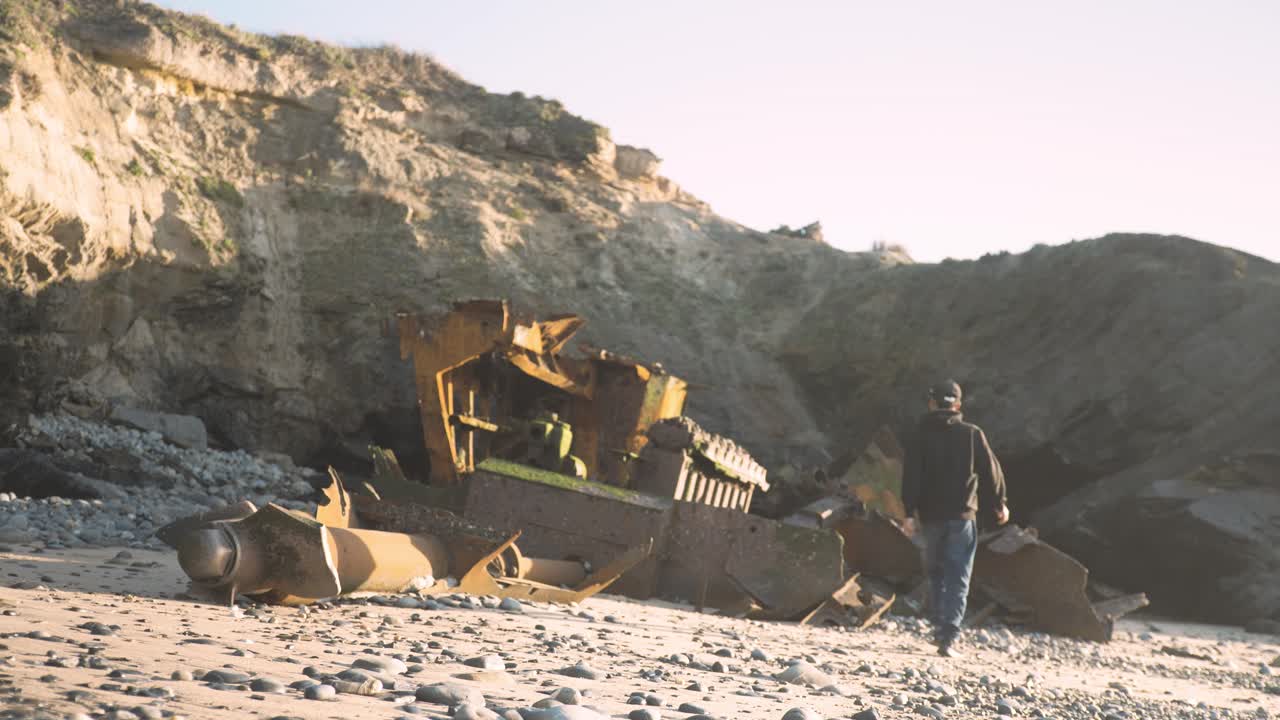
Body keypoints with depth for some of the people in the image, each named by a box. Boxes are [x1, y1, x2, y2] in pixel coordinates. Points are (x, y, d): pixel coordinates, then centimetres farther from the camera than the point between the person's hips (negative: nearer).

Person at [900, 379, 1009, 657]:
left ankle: (940, 628, 22)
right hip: (963, 515, -1)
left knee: (935, 572, 20)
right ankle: (948, 637, -10)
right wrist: (1000, 504, 14)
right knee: (958, 578, 0)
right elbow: (992, 471, 3)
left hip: (931, 515, 1)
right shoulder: (972, 434, 0)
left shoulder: (920, 436, 0)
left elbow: (911, 476, -7)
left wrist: (909, 513, -8)